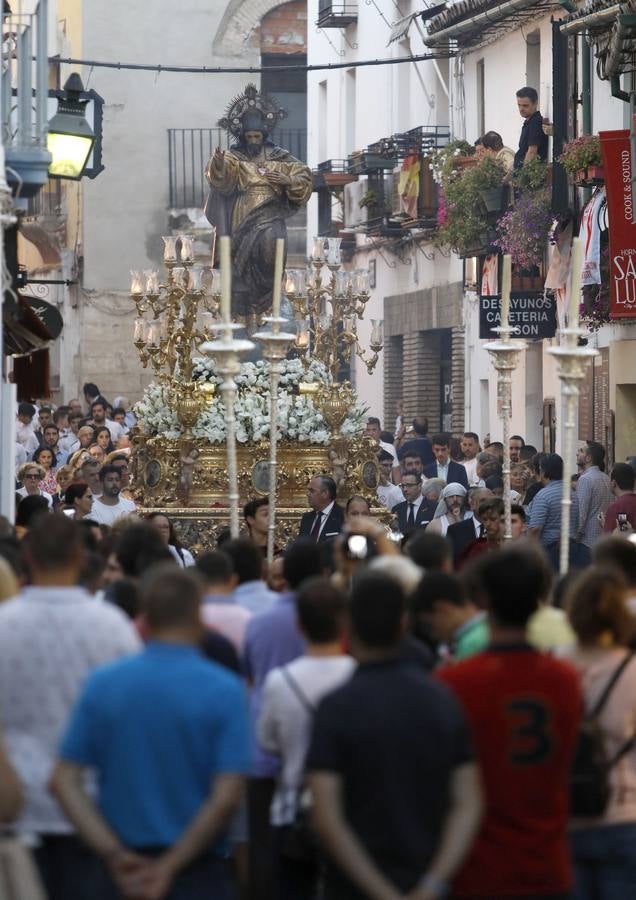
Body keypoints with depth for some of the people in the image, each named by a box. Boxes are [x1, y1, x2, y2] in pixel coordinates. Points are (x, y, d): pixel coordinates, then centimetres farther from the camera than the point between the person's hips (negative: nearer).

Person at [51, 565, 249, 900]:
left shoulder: (102, 684, 0)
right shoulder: (224, 690, -7)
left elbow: (63, 780, -4)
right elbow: (226, 797, -14)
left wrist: (115, 855, -9)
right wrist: (170, 867, -11)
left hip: (122, 873, 3)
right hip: (199, 871, -3)